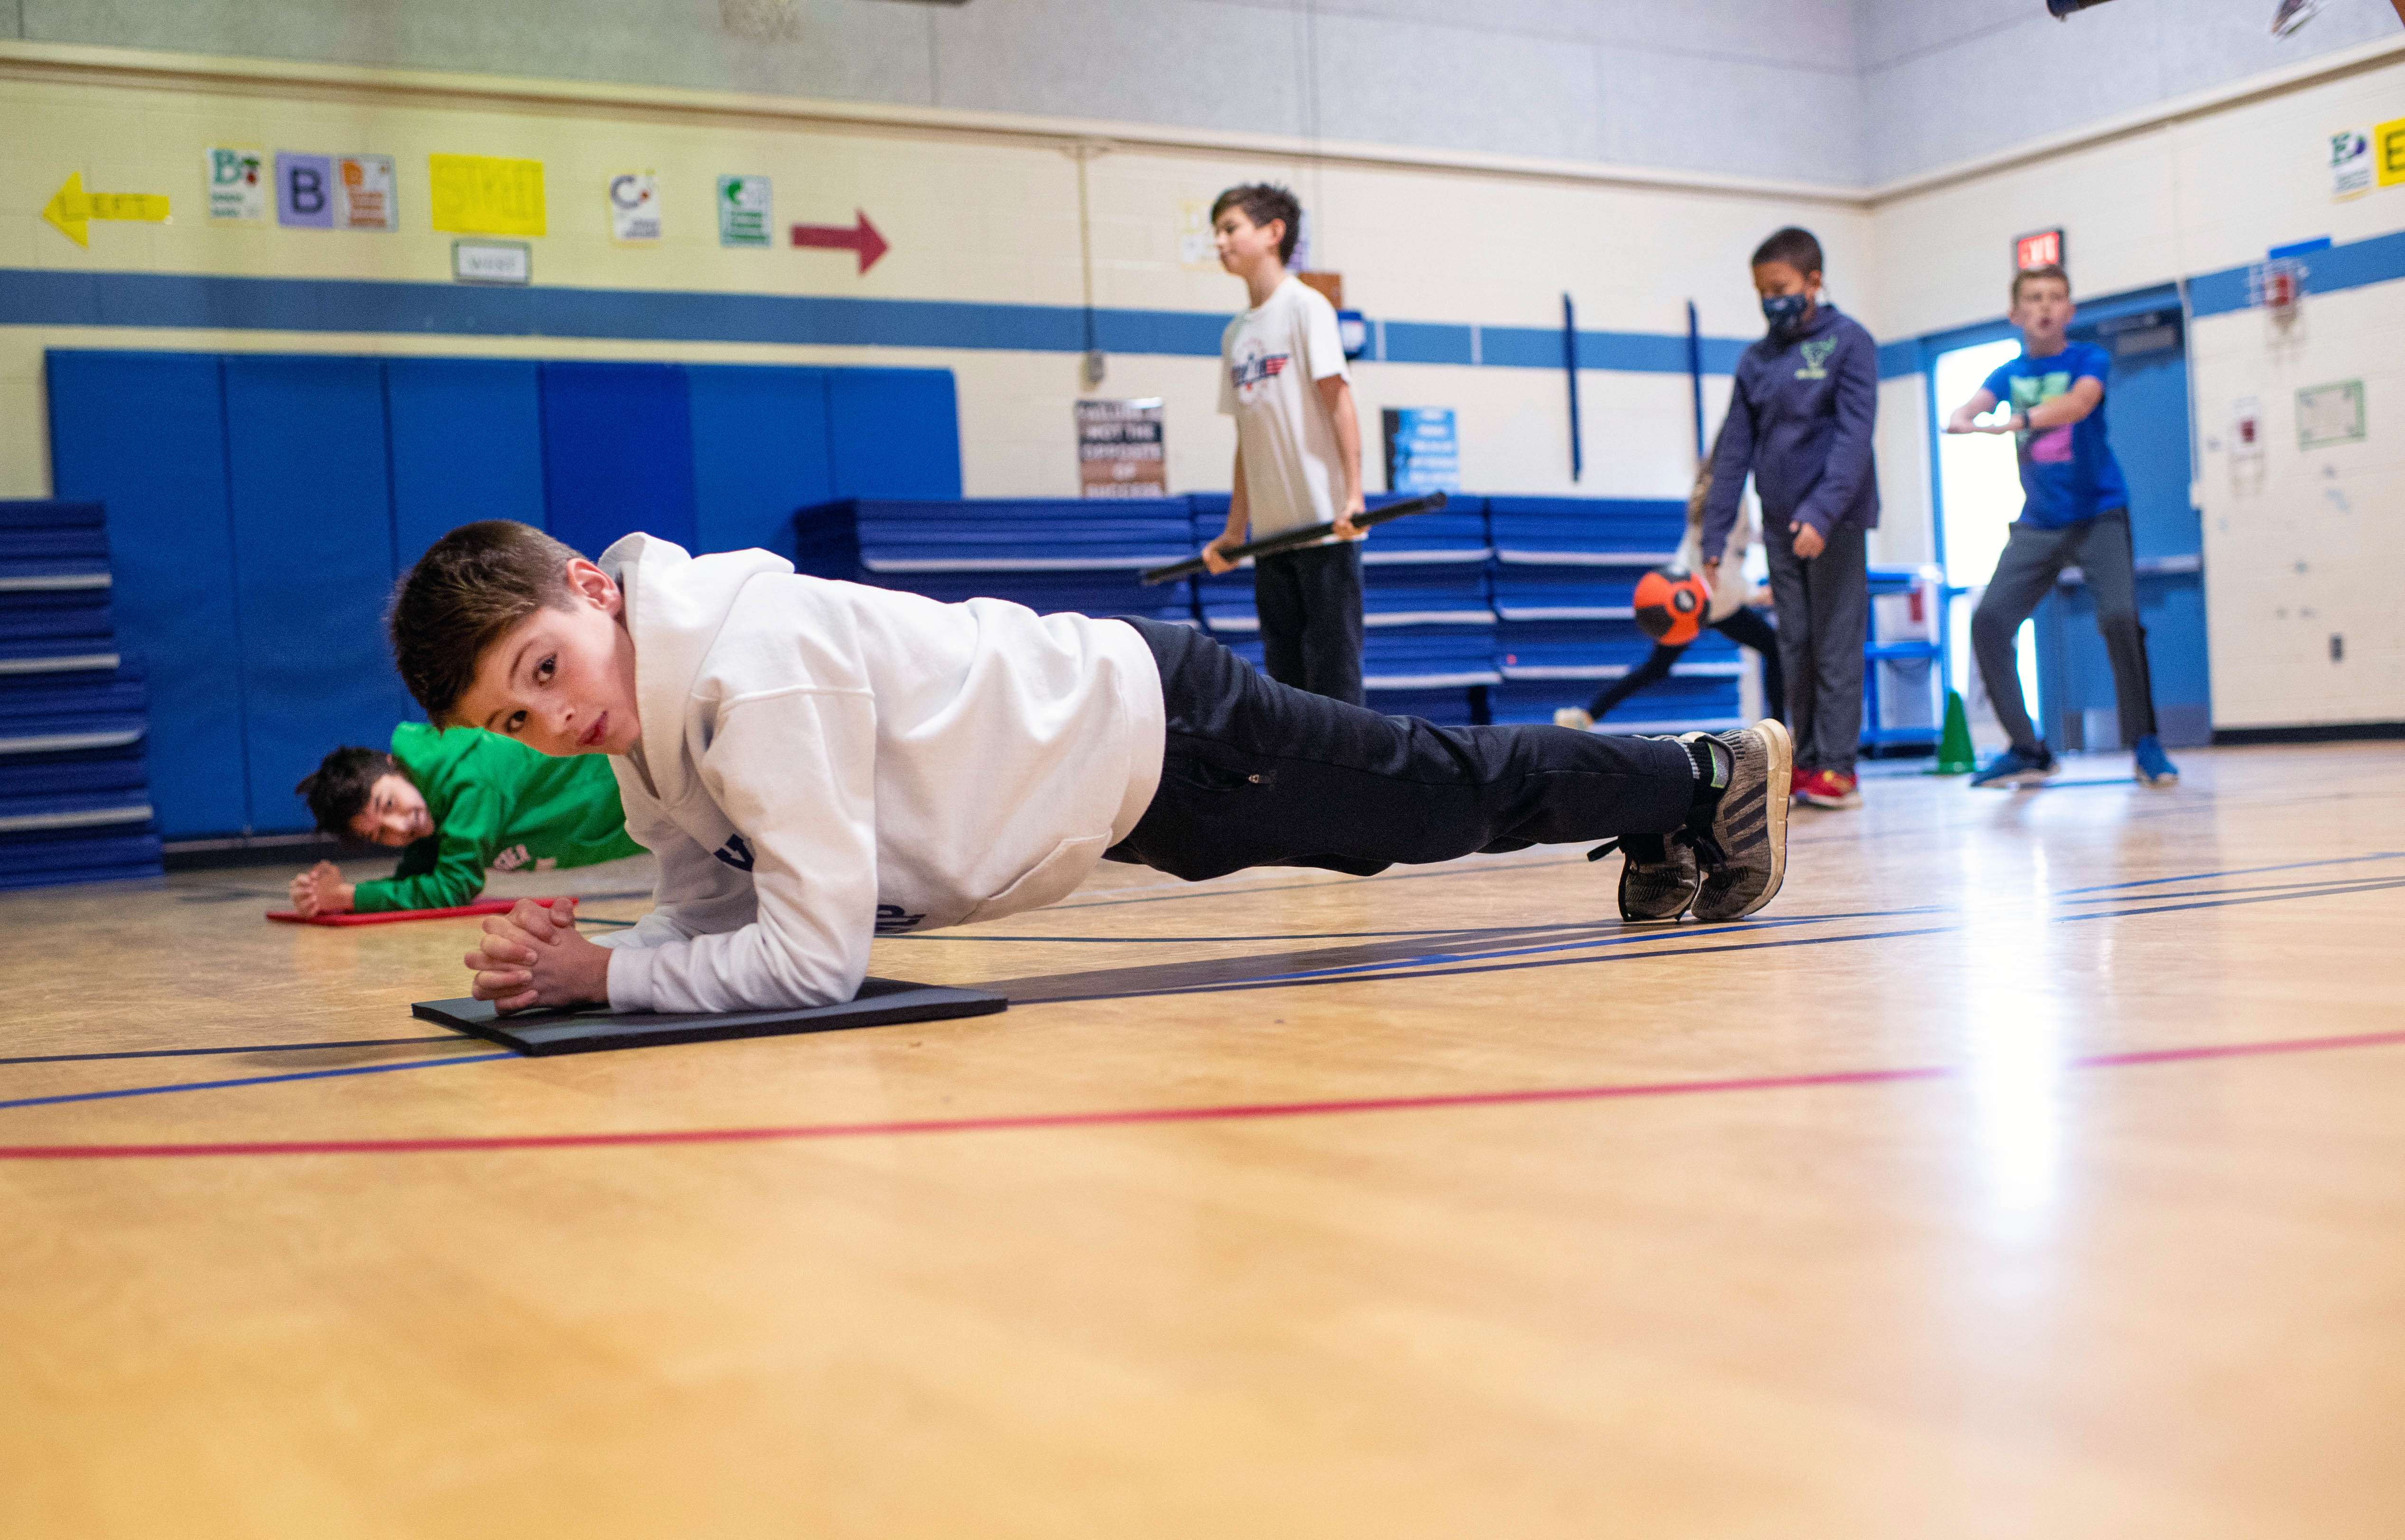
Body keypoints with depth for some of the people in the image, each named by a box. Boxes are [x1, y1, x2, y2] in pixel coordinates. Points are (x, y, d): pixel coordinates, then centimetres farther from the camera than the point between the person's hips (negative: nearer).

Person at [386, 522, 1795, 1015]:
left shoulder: (753, 660, -35)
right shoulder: (640, 716, -6)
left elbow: (815, 953, -36)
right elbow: (715, 907, 2)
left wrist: (602, 976, -29)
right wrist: (574, 958, -16)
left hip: (1155, 723, -7)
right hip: (1115, 768, 7)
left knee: (1458, 791, 14)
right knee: (1450, 799, 25)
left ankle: (1718, 777, 39)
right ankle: (1672, 818, 49)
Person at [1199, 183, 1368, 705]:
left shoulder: (1305, 306, -3)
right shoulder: (1234, 333, 15)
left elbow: (1339, 402, -9)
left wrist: (1353, 496, -19)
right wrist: (1234, 531, 15)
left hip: (1323, 524, -7)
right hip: (1270, 531, 7)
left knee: (1333, 664, -6)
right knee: (1283, 669, 8)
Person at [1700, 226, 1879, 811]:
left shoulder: (1848, 342, -3)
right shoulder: (1756, 361, 10)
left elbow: (1854, 433, -12)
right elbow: (1733, 451, 9)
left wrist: (1822, 512, -24)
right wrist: (1714, 538, 4)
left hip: (1834, 520, -5)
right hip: (1781, 526, 5)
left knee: (1836, 643, -3)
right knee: (1794, 648, 6)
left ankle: (1838, 767, -1)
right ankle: (1804, 762, 11)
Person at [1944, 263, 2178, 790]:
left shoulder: (2089, 359, -1)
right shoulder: (2008, 374, 9)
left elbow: (2079, 403, -23)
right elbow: (1974, 406, -11)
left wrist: (2019, 420, -42)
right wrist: (1960, 420, -36)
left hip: (2099, 514, -4)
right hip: (2037, 523, 4)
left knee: (2120, 617, -22)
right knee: (1988, 622, -7)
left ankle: (2145, 744, -5)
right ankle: (2028, 751, 6)